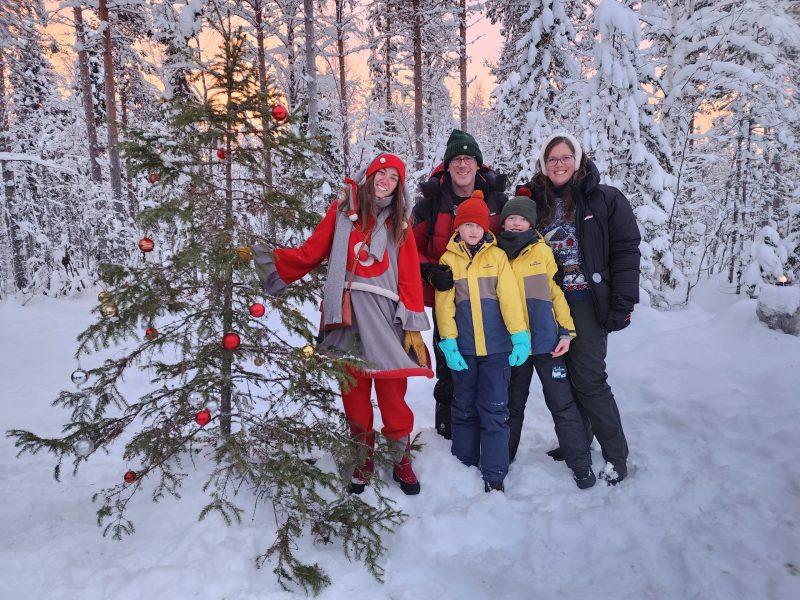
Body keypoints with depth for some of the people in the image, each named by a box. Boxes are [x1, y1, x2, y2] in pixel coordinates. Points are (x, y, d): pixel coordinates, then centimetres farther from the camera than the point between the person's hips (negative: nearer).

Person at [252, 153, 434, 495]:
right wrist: (270, 260, -3)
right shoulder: (342, 210, 11)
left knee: (392, 392, -1)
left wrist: (413, 326, -1)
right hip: (347, 315, 0)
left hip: (384, 315, 0)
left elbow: (410, 277, 6)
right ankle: (364, 460, 23)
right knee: (354, 390, 6)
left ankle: (402, 461, 18)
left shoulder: (399, 223, 13)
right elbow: (311, 253, 7)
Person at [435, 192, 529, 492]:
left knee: (495, 410, 3)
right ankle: (464, 465, 26)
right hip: (463, 347, 1)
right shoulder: (448, 259, 4)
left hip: (496, 346, -1)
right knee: (464, 408, 13)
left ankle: (494, 474, 11)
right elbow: (444, 304, 0)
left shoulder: (497, 256, 3)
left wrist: (519, 335, -11)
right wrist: (448, 342, -8)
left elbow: (510, 297, -4)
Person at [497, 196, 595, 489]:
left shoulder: (542, 251, 2)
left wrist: (566, 331, -4)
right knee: (512, 404, 14)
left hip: (547, 341, -1)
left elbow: (557, 290, 2)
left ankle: (581, 463, 14)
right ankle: (503, 459, 28)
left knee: (562, 402, 3)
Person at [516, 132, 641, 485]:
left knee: (588, 379, -6)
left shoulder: (605, 200, -2)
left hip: (587, 301, -4)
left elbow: (625, 252, -6)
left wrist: (622, 304, -13)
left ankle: (616, 456, 9)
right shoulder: (535, 202, 10)